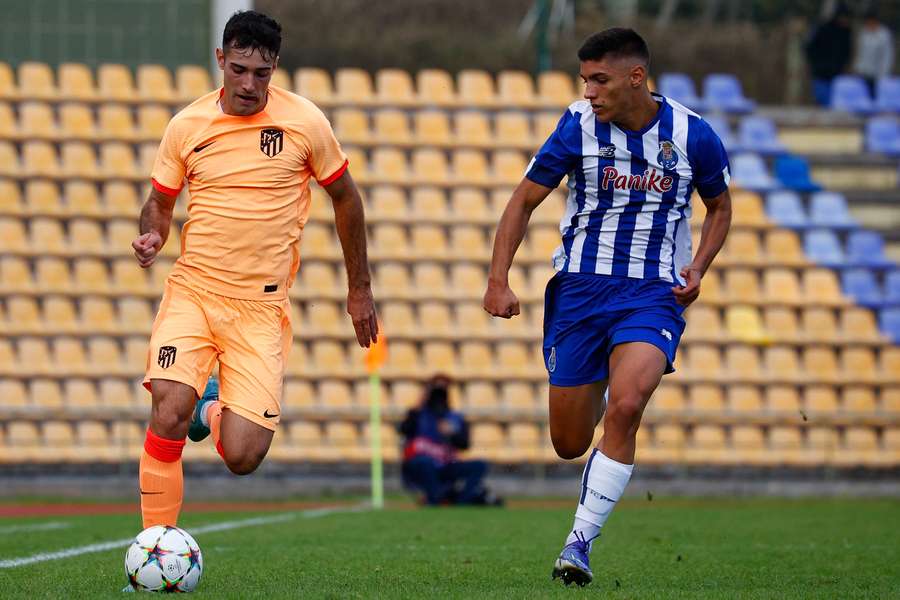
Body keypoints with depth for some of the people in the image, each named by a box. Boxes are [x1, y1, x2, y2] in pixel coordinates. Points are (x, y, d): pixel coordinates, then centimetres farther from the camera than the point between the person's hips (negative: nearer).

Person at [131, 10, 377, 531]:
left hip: (262, 307, -1)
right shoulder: (187, 126, 1)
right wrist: (152, 236, -9)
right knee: (169, 411, -24)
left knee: (242, 457, -9)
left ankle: (214, 413, 29)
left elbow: (345, 198, 10)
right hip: (192, 292, 1)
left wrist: (360, 289, 14)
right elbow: (160, 201, 15)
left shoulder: (305, 122, -3)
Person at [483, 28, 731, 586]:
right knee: (569, 445, 3)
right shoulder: (579, 126, -5)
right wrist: (499, 280, -5)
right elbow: (525, 201, 4)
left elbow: (720, 206, 14)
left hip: (655, 294, -1)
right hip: (579, 287, 2)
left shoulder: (693, 135, -4)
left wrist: (698, 268, -2)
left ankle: (581, 540, -17)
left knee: (624, 408, -27)